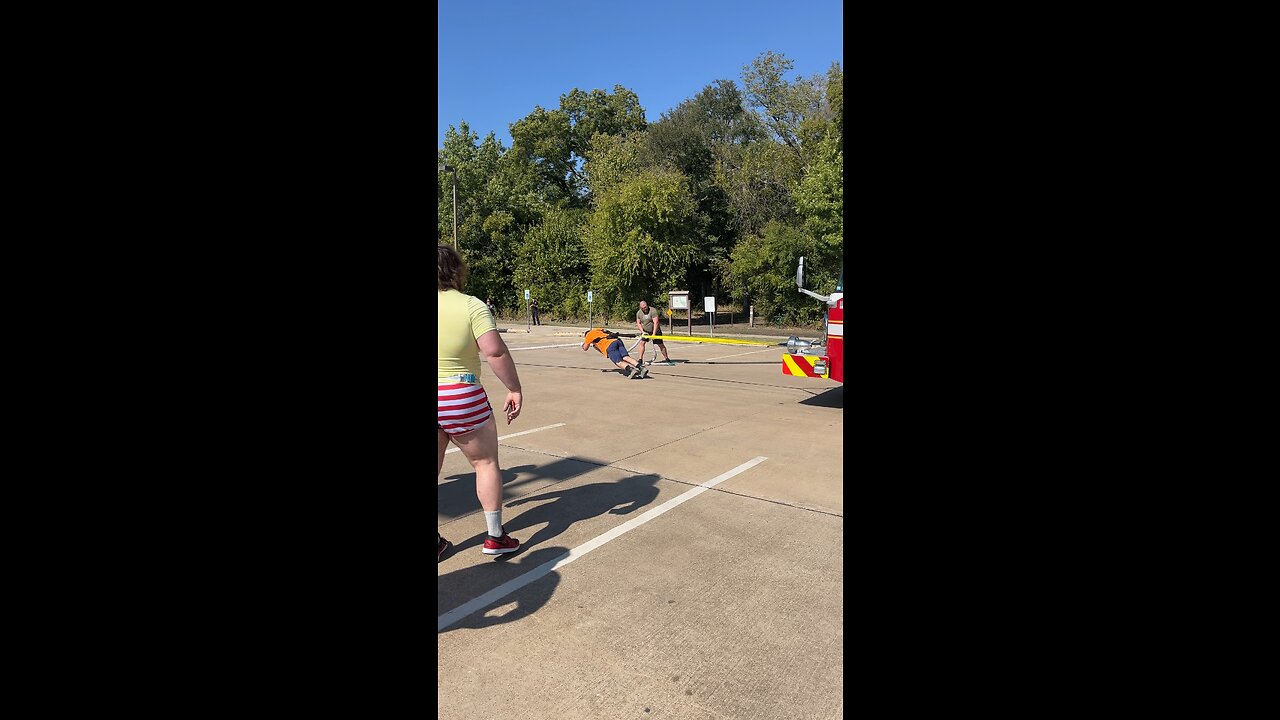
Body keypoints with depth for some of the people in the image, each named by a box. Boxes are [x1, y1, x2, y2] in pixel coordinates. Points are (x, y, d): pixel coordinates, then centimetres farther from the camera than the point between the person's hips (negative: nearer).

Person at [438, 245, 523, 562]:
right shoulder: (471, 305, -11)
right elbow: (495, 350, -20)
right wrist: (515, 389, -11)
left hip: (439, 401, 4)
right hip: (462, 398, -4)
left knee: (435, 469, 16)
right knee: (486, 463, 13)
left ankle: (435, 543, 25)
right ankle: (495, 537, 21)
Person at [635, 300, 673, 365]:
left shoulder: (653, 311, -22)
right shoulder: (639, 313, -5)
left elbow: (656, 323, -27)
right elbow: (638, 323, 3)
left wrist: (654, 334, -31)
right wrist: (642, 331, -13)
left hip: (655, 330, -4)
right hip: (645, 331, 4)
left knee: (661, 345, 0)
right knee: (642, 342, -13)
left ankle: (667, 359, 13)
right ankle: (640, 359, -9)